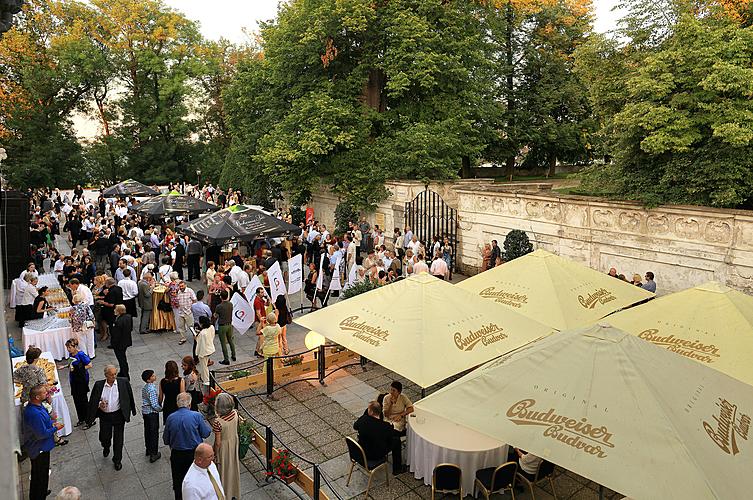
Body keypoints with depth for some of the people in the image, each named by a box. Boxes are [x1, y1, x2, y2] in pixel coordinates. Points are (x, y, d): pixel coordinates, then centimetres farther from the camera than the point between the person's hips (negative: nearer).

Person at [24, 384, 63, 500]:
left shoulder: (35, 405, -6)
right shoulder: (35, 414, -37)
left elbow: (44, 419, 12)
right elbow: (42, 434, -29)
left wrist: (52, 423, -3)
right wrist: (55, 428, -16)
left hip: (36, 446, 10)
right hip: (39, 449, -10)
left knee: (38, 472, 28)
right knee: (41, 473, 11)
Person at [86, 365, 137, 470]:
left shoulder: (123, 382, -11)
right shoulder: (99, 385, -8)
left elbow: (129, 397, 0)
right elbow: (93, 400, -1)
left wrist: (133, 410, 6)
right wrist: (99, 405, -21)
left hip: (118, 415, -1)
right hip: (105, 416, 1)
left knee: (118, 439, 8)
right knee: (104, 437, 16)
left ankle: (117, 460, 29)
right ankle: (106, 447, 53)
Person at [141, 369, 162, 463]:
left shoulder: (144, 387, 3)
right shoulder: (152, 389, -25)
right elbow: (154, 405, -26)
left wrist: (159, 405, 12)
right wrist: (160, 408, -8)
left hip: (145, 411, 9)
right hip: (152, 413, -9)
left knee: (147, 431, 22)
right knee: (154, 433, 4)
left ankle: (148, 450, 39)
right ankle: (154, 454, 12)